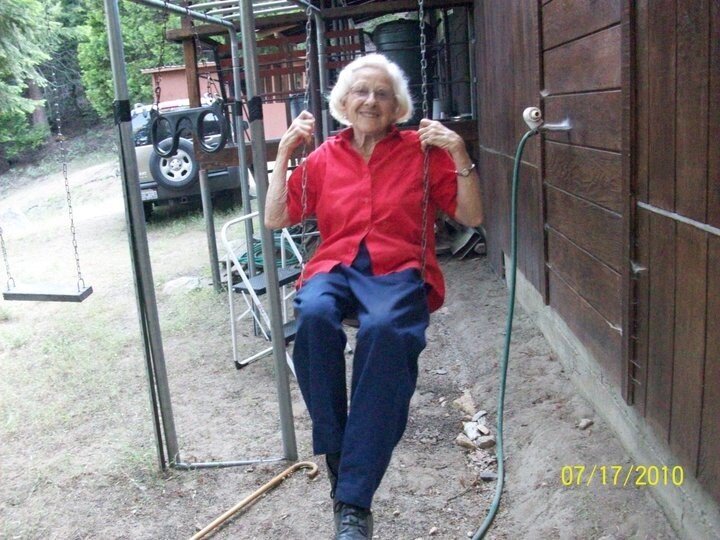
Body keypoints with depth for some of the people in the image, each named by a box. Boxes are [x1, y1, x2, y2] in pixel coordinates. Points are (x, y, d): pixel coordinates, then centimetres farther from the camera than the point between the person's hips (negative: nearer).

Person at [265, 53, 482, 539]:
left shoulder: (422, 151, 11)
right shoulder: (324, 157, 16)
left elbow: (472, 217, 10)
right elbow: (275, 219, 16)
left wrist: (460, 156, -3)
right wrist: (284, 153, 8)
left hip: (400, 271, -2)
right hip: (336, 267, 2)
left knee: (385, 329, -38)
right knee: (313, 315, -36)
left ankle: (354, 500, -32)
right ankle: (337, 460, -23)